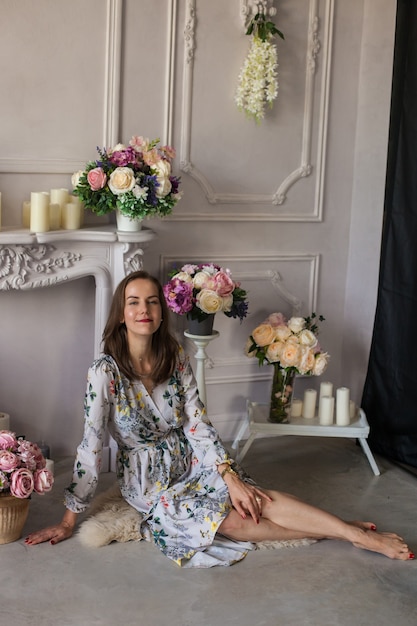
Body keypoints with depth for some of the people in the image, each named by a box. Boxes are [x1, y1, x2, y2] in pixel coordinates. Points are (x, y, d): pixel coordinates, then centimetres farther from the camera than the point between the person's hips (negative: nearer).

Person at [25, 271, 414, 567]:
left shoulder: (175, 359, -5)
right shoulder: (105, 372, -20)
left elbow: (198, 424, -6)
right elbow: (90, 447, -18)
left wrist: (231, 477, -17)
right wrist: (68, 521, -15)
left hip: (191, 462, 4)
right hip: (149, 482, -4)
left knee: (257, 500, -22)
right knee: (235, 522, -23)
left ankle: (359, 535, -20)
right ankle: (351, 533, -18)